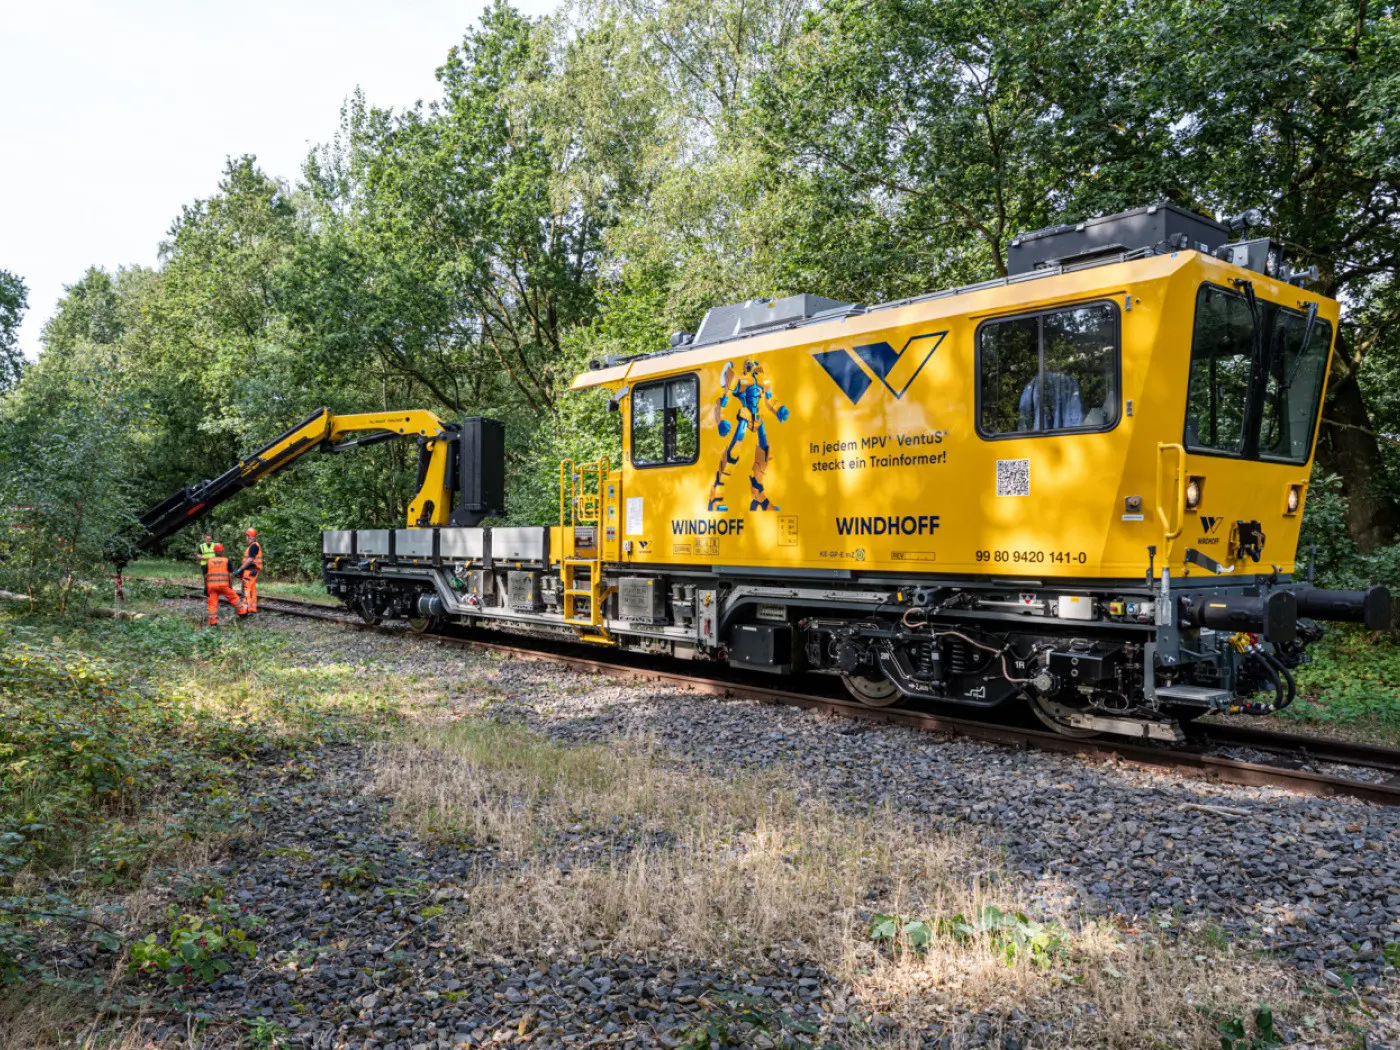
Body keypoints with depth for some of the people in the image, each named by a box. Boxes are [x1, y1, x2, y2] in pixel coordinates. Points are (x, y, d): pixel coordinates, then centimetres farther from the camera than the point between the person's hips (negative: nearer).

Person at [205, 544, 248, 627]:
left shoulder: (209, 561, 5)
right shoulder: (227, 561, 1)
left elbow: (206, 576, 5)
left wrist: (205, 587, 11)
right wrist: (230, 587, 8)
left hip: (211, 586, 1)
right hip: (223, 585, -1)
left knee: (213, 604, 4)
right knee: (234, 597, 15)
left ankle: (213, 623, 2)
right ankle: (243, 612, 24)